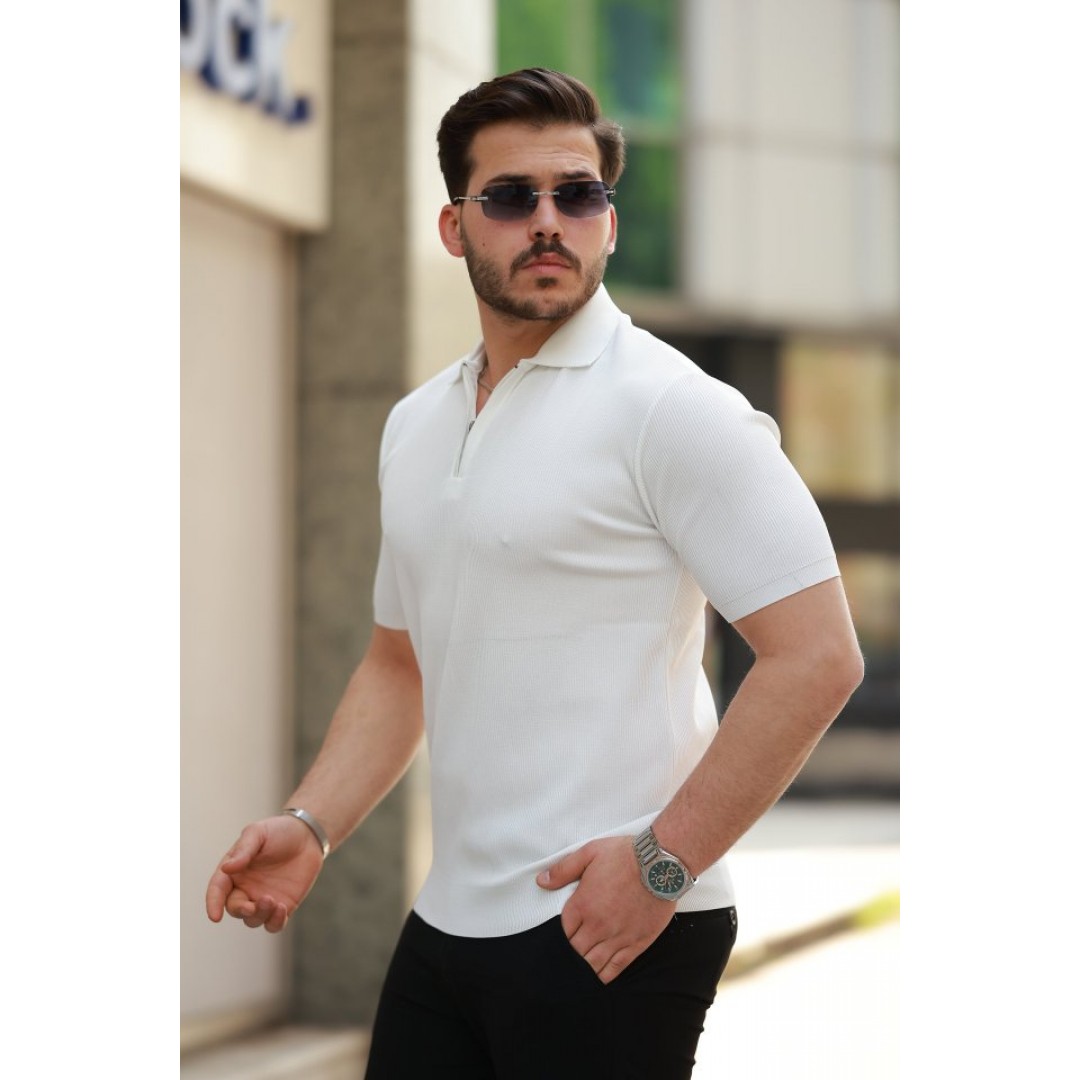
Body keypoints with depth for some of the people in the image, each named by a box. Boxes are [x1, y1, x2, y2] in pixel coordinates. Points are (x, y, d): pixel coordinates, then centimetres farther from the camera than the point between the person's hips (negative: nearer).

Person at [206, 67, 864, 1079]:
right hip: (447, 917, 7)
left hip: (606, 931, -7)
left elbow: (816, 656, -16)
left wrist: (662, 861, -17)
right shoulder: (414, 425, 13)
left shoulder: (672, 407, -11)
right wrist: (311, 826, 7)